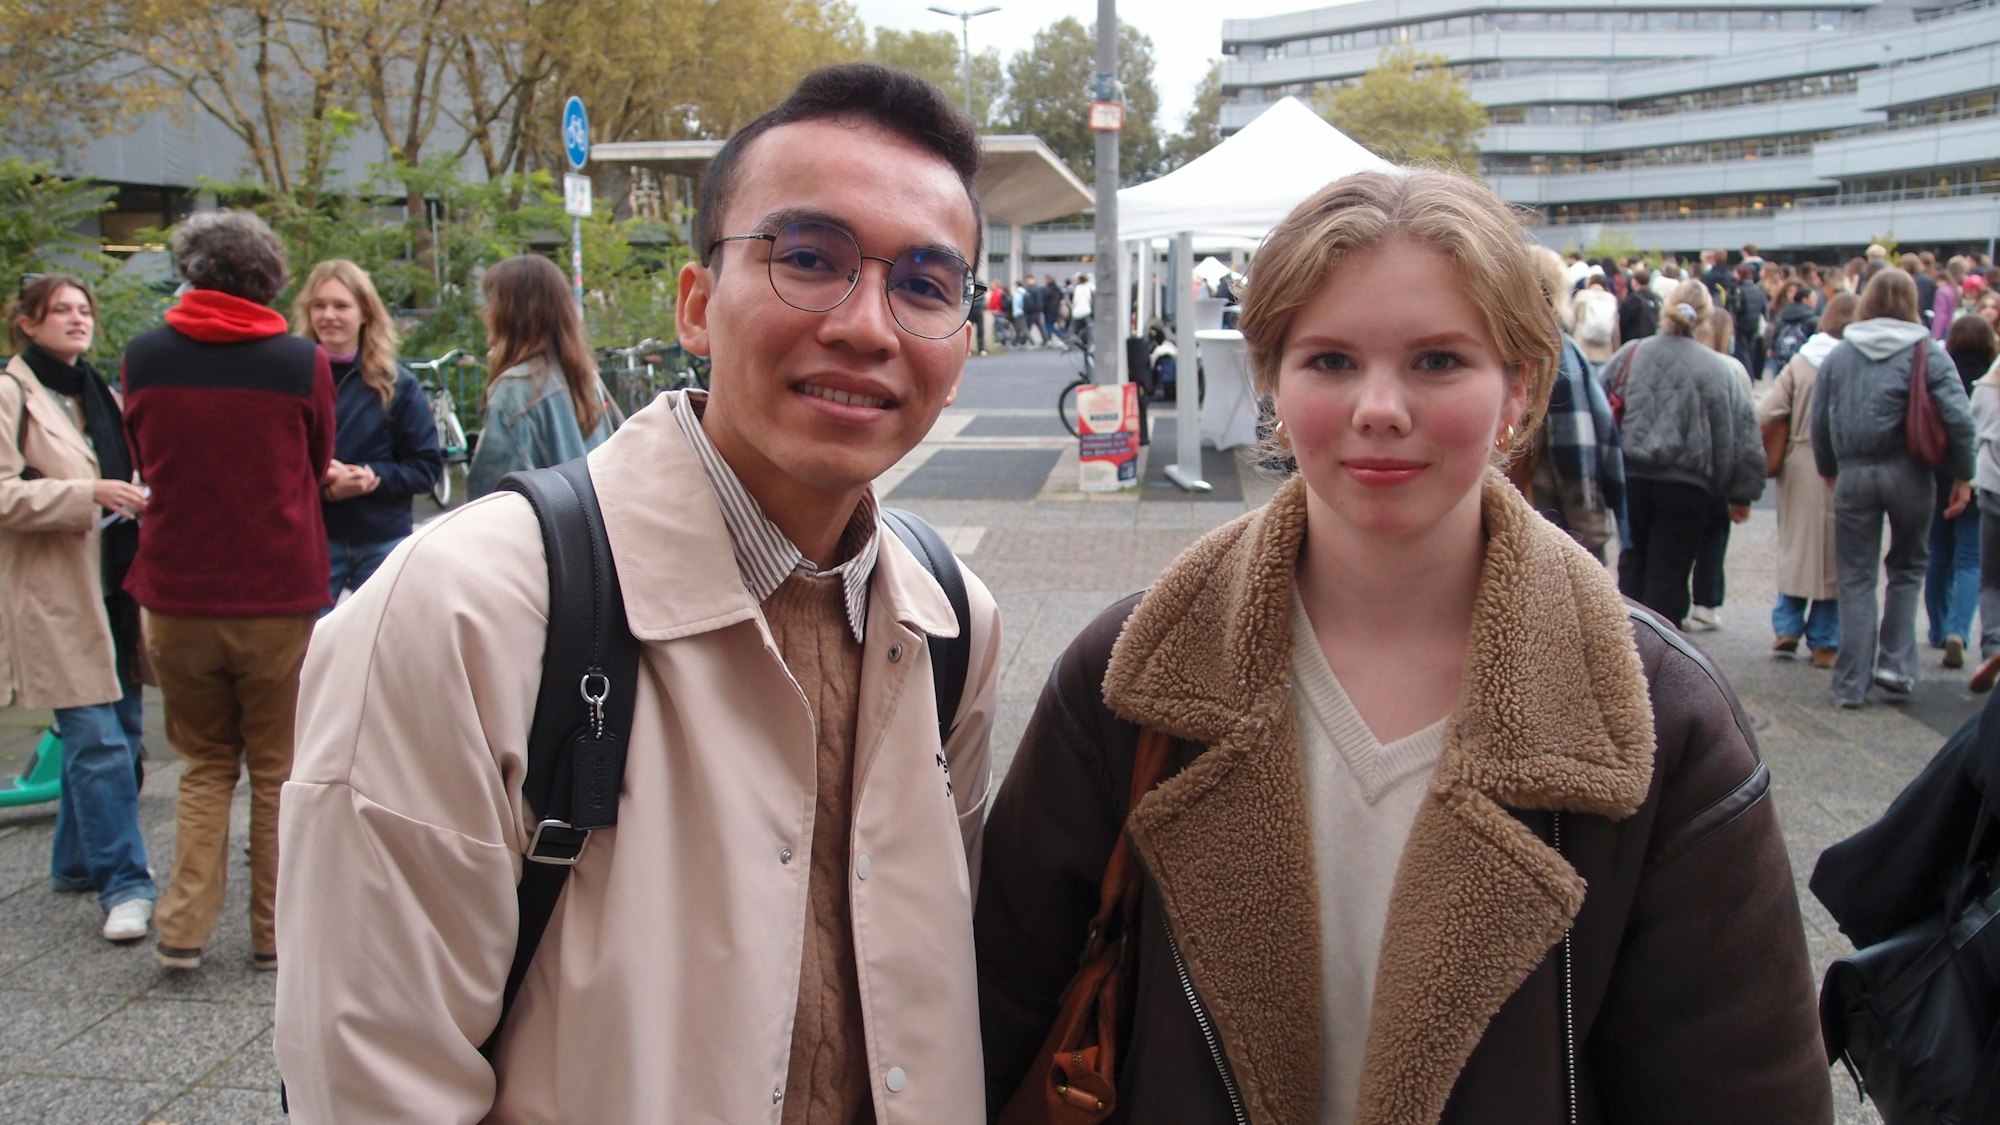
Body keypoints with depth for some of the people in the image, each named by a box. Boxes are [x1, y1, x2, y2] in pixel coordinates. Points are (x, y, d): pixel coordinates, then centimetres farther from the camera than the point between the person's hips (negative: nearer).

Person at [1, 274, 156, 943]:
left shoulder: (99, 395, 19)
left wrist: (140, 500, 11)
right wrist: (88, 495, -22)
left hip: (116, 586, 8)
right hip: (56, 594, -8)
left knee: (118, 732, 12)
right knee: (98, 743, -11)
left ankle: (79, 861, 27)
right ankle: (123, 884, -7)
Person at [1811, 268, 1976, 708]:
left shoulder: (1837, 355, 4)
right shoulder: (1928, 353, -4)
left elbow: (1820, 423, 4)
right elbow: (1958, 419, -11)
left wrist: (1830, 470, 16)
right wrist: (1962, 476, -2)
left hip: (1854, 473, 1)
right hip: (1909, 473, -1)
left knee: (1857, 578, 7)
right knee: (1907, 568, 18)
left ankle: (1852, 683, 6)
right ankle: (1896, 665, 11)